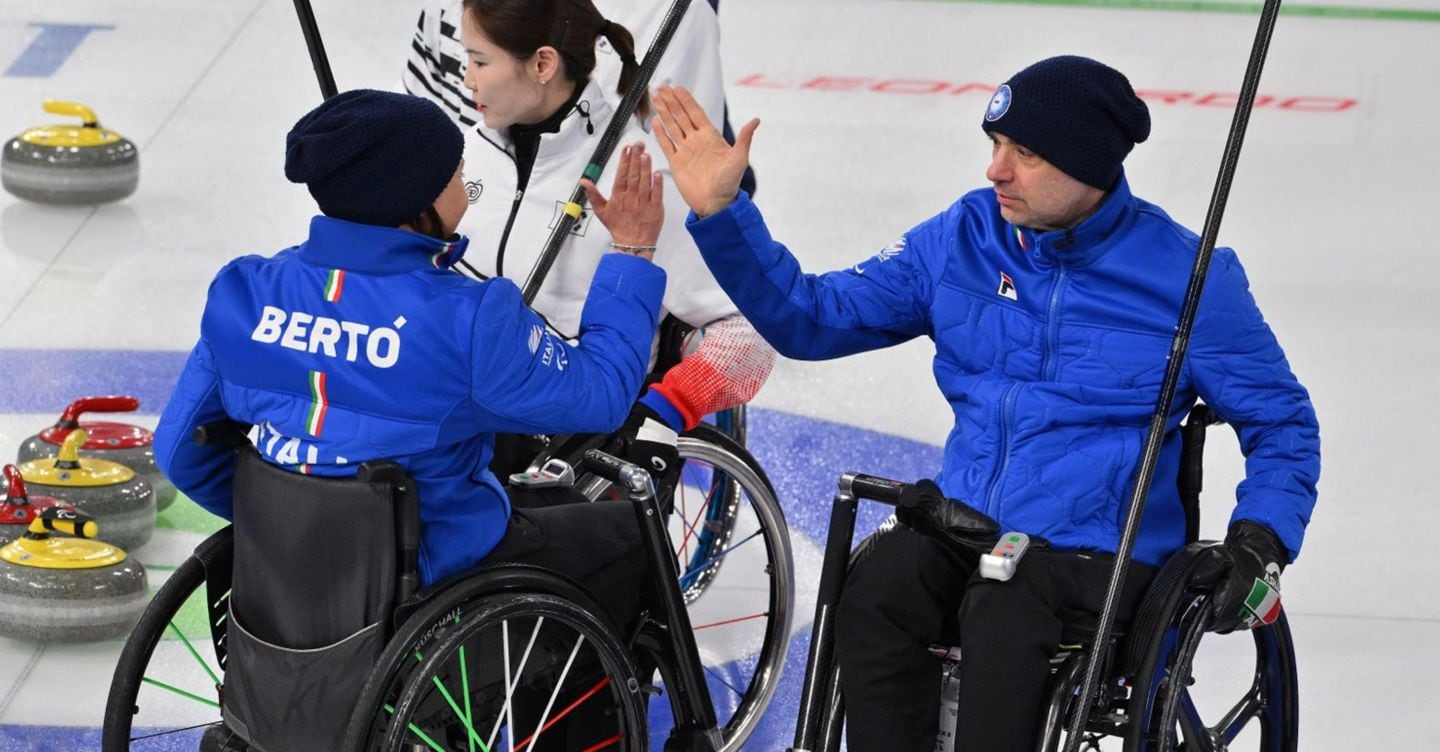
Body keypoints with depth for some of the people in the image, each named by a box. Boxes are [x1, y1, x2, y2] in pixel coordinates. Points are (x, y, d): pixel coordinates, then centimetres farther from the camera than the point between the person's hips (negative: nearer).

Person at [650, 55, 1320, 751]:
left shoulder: (1189, 275, -2)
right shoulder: (961, 239, 8)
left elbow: (1282, 423, 8)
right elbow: (815, 318, 11)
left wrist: (1260, 537, -10)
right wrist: (720, 211, 0)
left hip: (1097, 556, -3)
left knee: (1003, 609, -36)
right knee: (881, 577, -30)